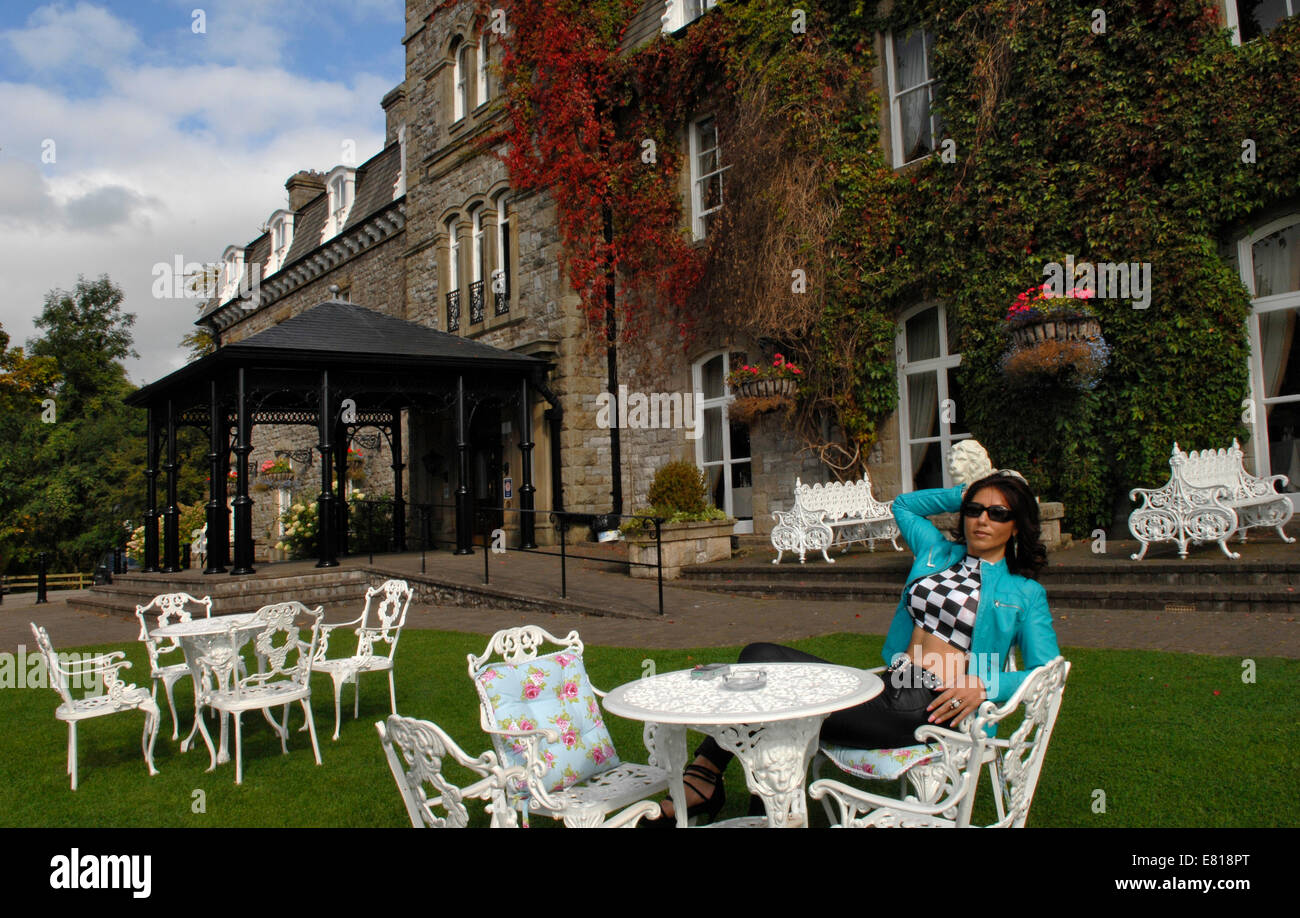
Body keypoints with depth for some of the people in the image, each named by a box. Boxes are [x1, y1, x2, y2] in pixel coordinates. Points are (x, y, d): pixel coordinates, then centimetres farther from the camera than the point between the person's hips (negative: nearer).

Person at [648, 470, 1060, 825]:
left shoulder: (1025, 592, 4)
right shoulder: (940, 552, 18)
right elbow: (903, 504, 33)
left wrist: (983, 687, -18)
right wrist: (967, 493, 24)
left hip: (927, 707, -6)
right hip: (890, 687, 7)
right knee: (762, 657, -13)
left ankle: (704, 778, 0)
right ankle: (703, 774, -14)